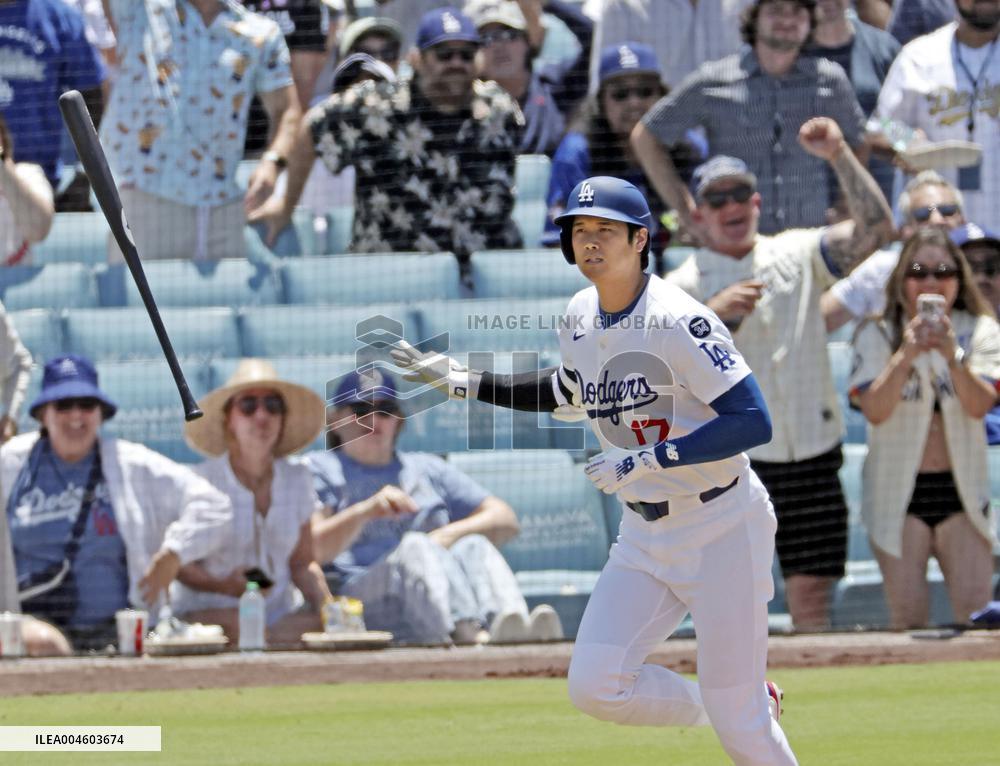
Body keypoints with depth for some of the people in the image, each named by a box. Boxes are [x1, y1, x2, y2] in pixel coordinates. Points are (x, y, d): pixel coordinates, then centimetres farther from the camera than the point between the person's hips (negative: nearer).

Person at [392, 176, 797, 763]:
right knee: (595, 686, -6)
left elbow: (754, 423, -27)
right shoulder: (580, 318, 3)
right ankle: (734, 705, 17)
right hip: (645, 533, 7)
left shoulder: (678, 322, -21)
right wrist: (464, 382, 16)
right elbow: (570, 395, 24)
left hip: (721, 528, -7)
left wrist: (645, 460, -29)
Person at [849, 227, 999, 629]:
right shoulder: (877, 336, -2)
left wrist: (952, 354, -29)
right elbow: (874, 410, -15)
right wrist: (906, 356, -28)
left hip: (961, 489, 1)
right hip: (898, 490, -1)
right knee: (908, 614, -2)